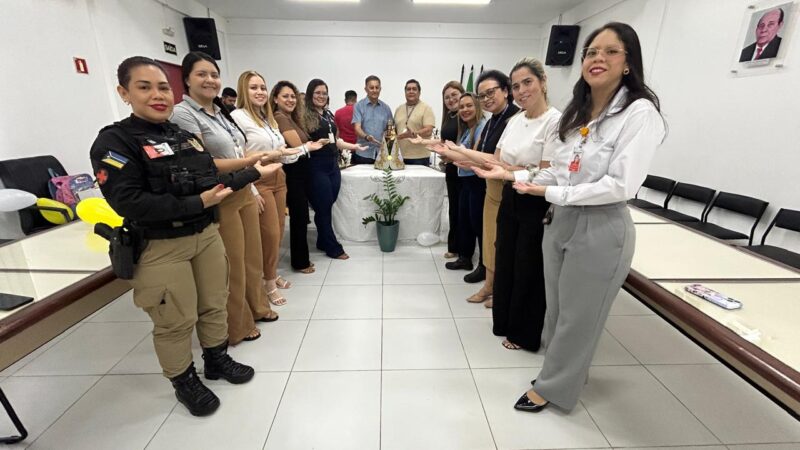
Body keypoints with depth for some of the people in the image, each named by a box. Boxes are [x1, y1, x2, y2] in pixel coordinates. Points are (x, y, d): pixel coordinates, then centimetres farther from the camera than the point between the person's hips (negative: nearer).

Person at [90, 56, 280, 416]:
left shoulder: (185, 134, 8)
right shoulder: (114, 141, -10)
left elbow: (214, 181, 10)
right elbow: (129, 202, -21)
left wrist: (253, 173, 3)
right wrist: (197, 203, -25)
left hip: (206, 235, 6)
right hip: (160, 247, -5)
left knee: (214, 304, 17)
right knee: (176, 322, 8)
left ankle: (217, 359, 40)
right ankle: (184, 382, 31)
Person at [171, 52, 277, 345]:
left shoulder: (220, 111, 13)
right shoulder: (183, 114, -12)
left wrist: (252, 188, 14)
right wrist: (248, 161, -22)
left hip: (244, 194, 7)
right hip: (220, 201, -7)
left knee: (252, 256, 16)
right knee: (233, 266, 5)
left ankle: (257, 307, 37)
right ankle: (237, 326, 24)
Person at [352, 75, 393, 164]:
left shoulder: (386, 108, 11)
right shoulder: (359, 106, 1)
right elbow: (357, 128, -9)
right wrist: (366, 137, -28)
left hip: (382, 153, 3)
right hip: (363, 153, -2)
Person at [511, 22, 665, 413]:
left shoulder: (640, 112, -13)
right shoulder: (577, 112, 9)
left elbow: (621, 185, -21)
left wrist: (552, 193, -18)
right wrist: (517, 176, 0)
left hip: (601, 228, -7)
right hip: (560, 220, 7)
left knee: (577, 316, 11)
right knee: (557, 306, 19)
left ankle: (553, 386, 31)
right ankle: (562, 368, 42)